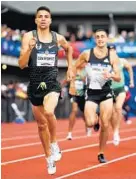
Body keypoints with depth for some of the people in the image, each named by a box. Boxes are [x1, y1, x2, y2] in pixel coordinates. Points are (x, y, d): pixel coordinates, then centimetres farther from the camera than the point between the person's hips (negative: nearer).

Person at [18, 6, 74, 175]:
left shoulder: (58, 38, 3)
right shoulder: (29, 36, -5)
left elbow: (69, 48, 27)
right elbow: (21, 64, -10)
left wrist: (70, 68, 20)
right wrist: (29, 49, -26)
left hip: (52, 83, -1)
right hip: (35, 85, 1)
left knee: (49, 112, -31)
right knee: (41, 124, 12)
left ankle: (54, 144, -6)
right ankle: (49, 158, 30)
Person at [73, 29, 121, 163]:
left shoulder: (112, 55, -4)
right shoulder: (87, 54, -5)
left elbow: (118, 78, -4)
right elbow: (75, 67, 10)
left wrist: (111, 75, -25)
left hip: (106, 93, 1)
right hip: (91, 93, -1)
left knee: (105, 125, -1)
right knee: (90, 123, -18)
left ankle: (101, 153, 17)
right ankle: (95, 121, 21)